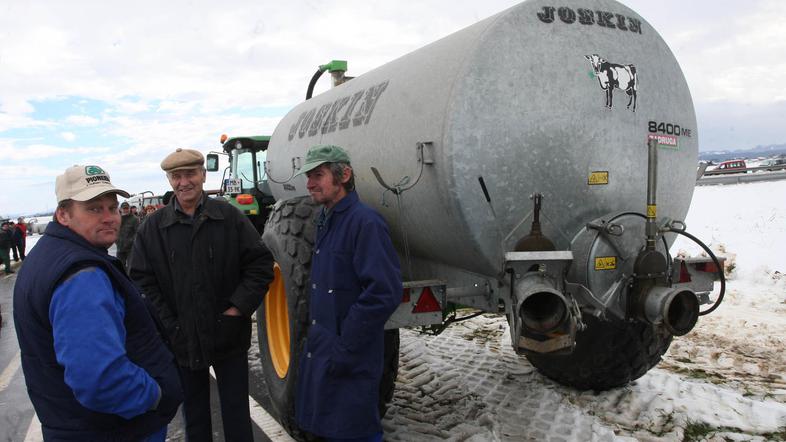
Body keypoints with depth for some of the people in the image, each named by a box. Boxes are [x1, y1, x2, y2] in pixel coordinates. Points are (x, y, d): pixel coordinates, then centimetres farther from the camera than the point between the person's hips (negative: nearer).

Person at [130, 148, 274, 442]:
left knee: (237, 413, 12)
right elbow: (142, 280, -1)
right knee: (194, 417, 18)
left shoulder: (230, 217, -4)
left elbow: (261, 264, -3)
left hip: (230, 337, -1)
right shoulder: (152, 227, -1)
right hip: (181, 340, 1)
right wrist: (168, 324, -8)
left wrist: (239, 307, -11)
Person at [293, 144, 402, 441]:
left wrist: (345, 349, -21)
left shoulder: (365, 222, -18)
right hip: (318, 351, 9)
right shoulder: (325, 221, 11)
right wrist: (316, 338, 15)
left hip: (350, 364, -8)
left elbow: (384, 294, -24)